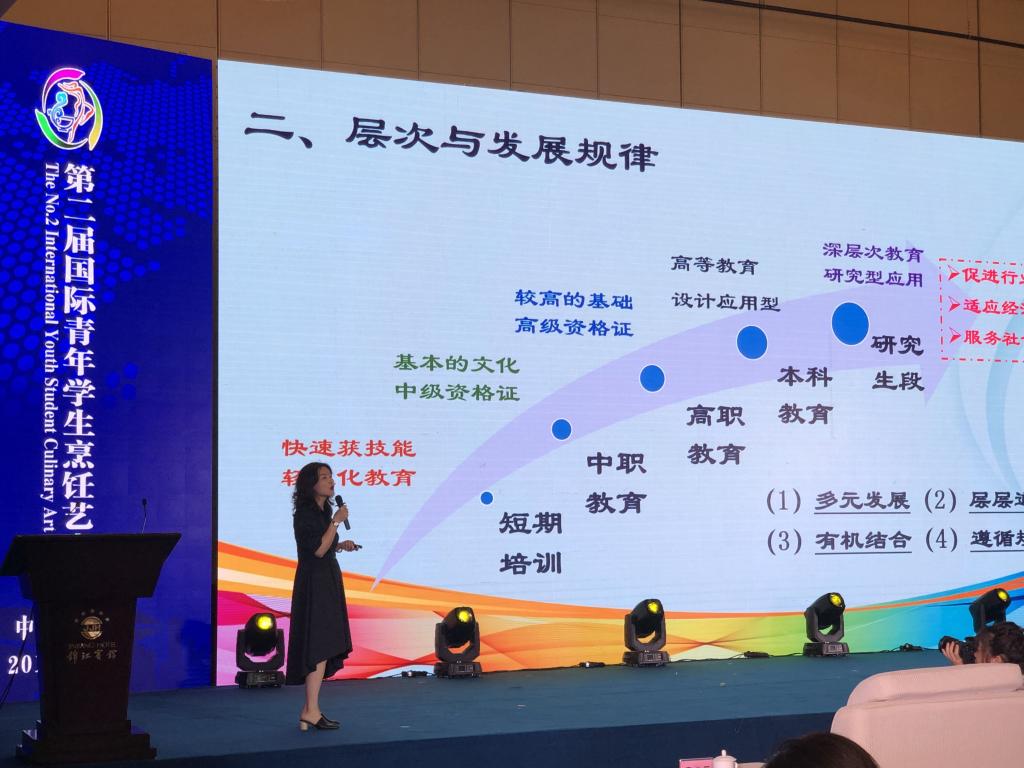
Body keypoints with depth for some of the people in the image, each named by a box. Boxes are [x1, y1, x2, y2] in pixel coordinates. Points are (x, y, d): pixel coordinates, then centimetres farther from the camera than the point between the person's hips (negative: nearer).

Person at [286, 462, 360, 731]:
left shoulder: (322, 511, 14)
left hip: (327, 582, 9)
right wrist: (336, 521, -18)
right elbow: (317, 550, -21)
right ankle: (311, 712, -10)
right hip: (314, 583, -9)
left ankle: (310, 709, 14)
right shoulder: (304, 514, -14)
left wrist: (340, 545, 9)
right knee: (319, 645, -11)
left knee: (324, 646, 10)